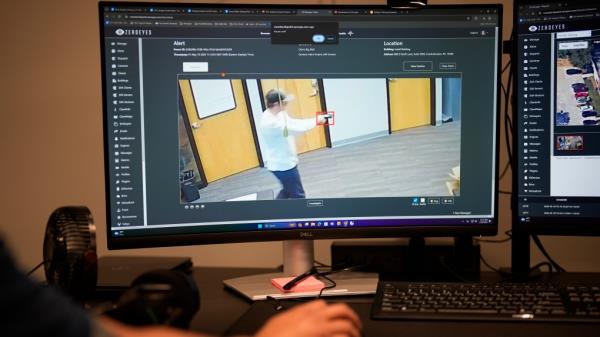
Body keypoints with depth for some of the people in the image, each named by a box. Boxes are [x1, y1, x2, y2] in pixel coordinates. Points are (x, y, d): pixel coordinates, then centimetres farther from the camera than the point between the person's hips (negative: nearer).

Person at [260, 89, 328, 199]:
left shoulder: (277, 115, 1)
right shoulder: (270, 122, -30)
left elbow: (292, 123, 7)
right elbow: (296, 128, -30)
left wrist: (316, 120, -6)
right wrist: (316, 120, -16)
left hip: (283, 163, 10)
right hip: (283, 165, -10)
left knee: (288, 190, 26)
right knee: (298, 195, 5)